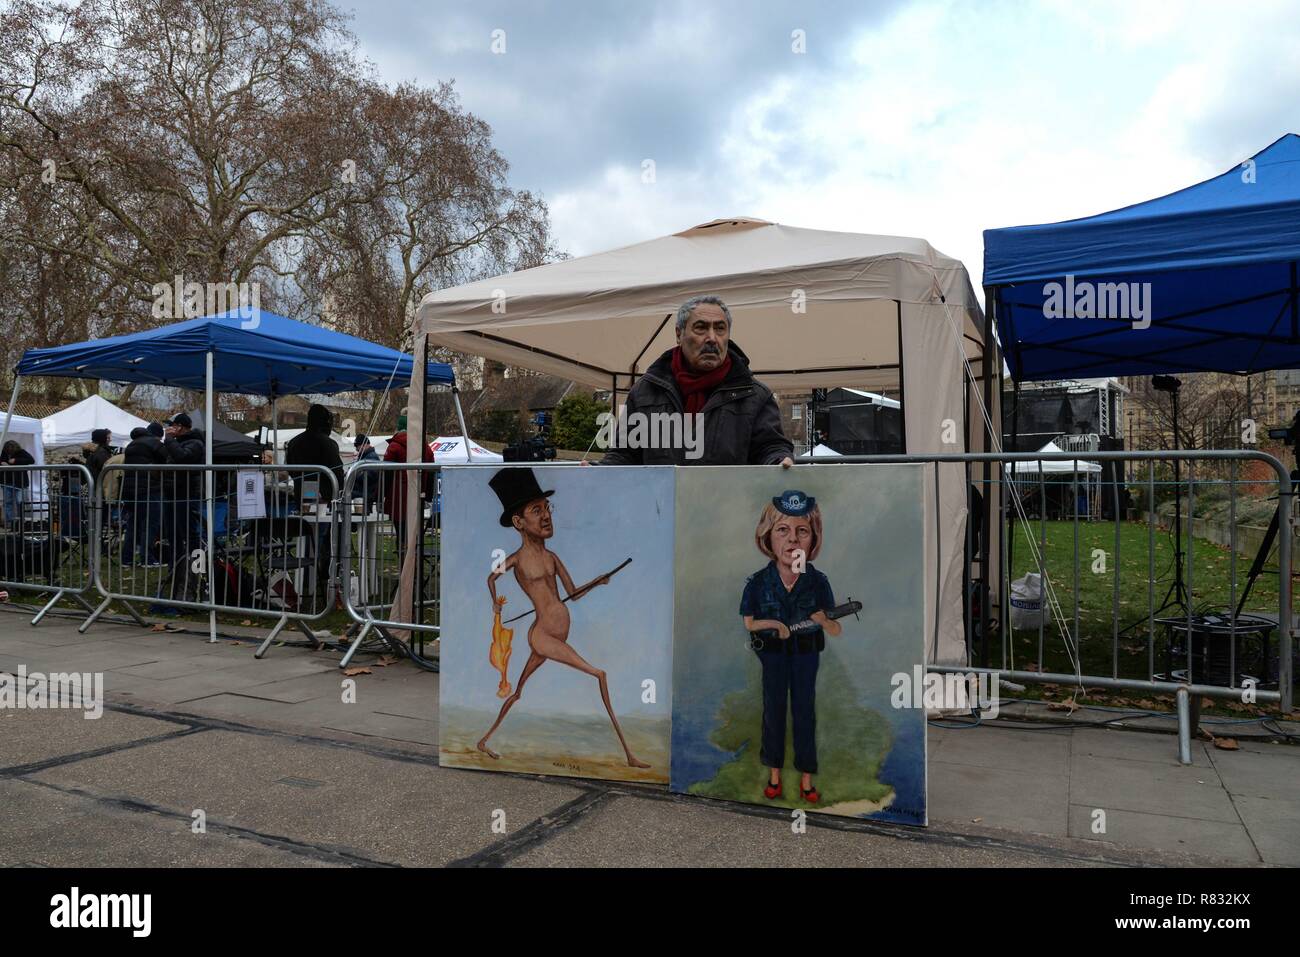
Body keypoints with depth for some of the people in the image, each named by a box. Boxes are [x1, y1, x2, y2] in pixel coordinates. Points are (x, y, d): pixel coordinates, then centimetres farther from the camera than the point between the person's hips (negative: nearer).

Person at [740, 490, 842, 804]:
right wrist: (774, 624, -24)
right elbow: (749, 623, -5)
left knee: (805, 711, 11)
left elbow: (836, 631, -10)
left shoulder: (818, 581, -17)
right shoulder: (757, 582, -19)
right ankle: (774, 771, 32)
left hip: (806, 654, 0)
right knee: (774, 709, 14)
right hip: (772, 654, 0)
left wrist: (822, 620, -32)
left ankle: (806, 777, 27)